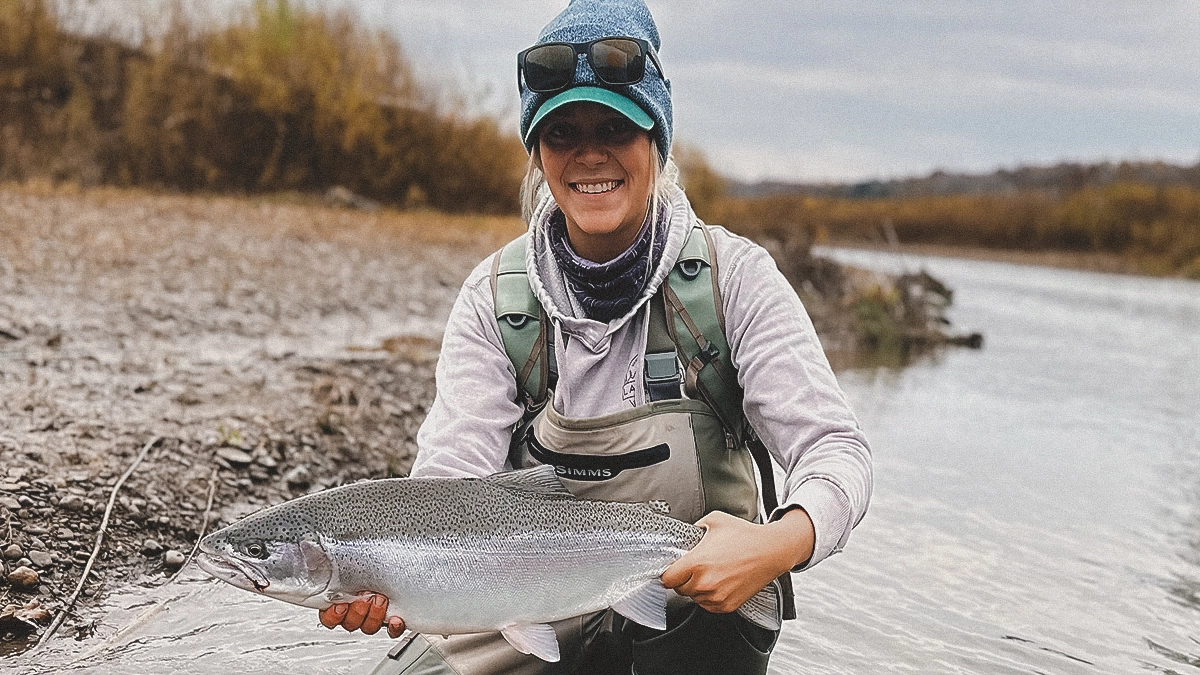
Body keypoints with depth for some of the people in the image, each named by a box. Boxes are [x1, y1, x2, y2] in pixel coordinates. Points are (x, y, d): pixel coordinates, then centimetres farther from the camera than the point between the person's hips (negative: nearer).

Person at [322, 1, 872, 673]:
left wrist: (781, 542, -35)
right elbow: (453, 471, -11)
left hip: (699, 601, -1)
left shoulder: (734, 277, -8)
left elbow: (834, 448, -13)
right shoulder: (494, 296, -2)